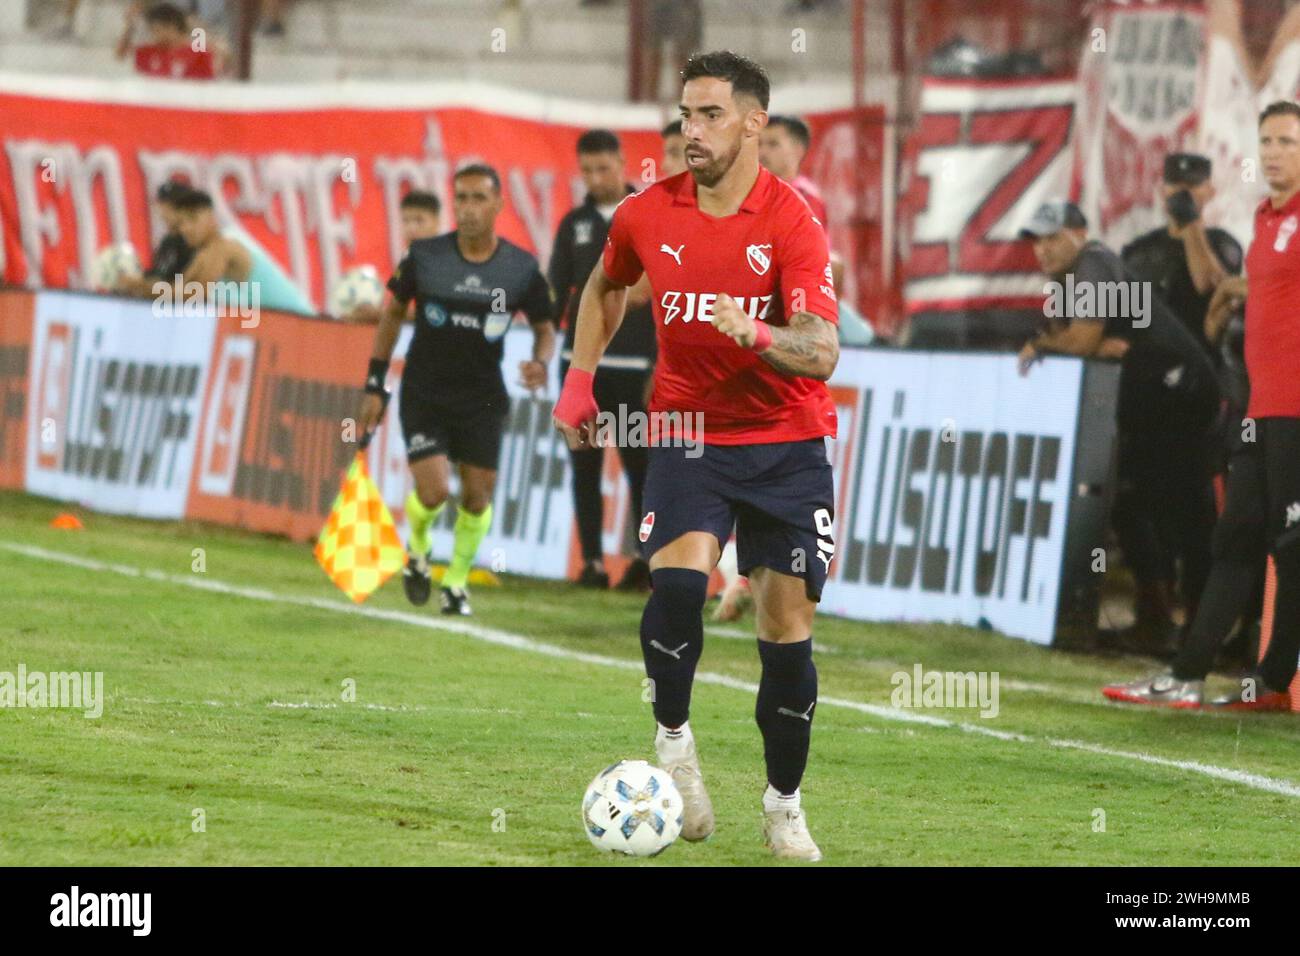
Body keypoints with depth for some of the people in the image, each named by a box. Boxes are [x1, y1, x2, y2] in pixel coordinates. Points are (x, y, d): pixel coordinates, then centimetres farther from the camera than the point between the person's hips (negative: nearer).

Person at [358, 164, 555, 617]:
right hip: (424, 393, -1)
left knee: (477, 496, 1)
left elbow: (544, 328, 8)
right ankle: (416, 549, 20)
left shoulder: (522, 269, -6)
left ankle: (456, 580, 25)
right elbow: (393, 314, 5)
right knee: (433, 490, -14)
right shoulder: (424, 257, -8)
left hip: (483, 399, 1)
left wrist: (540, 362, -16)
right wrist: (374, 386, 4)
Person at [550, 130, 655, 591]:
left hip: (635, 362, -4)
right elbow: (556, 292, 13)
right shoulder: (574, 223, 11)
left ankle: (648, 559, 6)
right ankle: (592, 561, 6)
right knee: (584, 463, 3)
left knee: (639, 462, -2)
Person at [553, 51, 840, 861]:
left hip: (787, 444, -1)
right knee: (679, 575, -25)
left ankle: (784, 806, 16)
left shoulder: (791, 223, -12)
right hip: (689, 433, 1)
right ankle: (674, 740, -4)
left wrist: (758, 336, -39)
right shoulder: (647, 216, -1)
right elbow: (605, 286, 22)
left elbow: (822, 351, -21)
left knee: (788, 629, 0)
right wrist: (581, 379, 15)